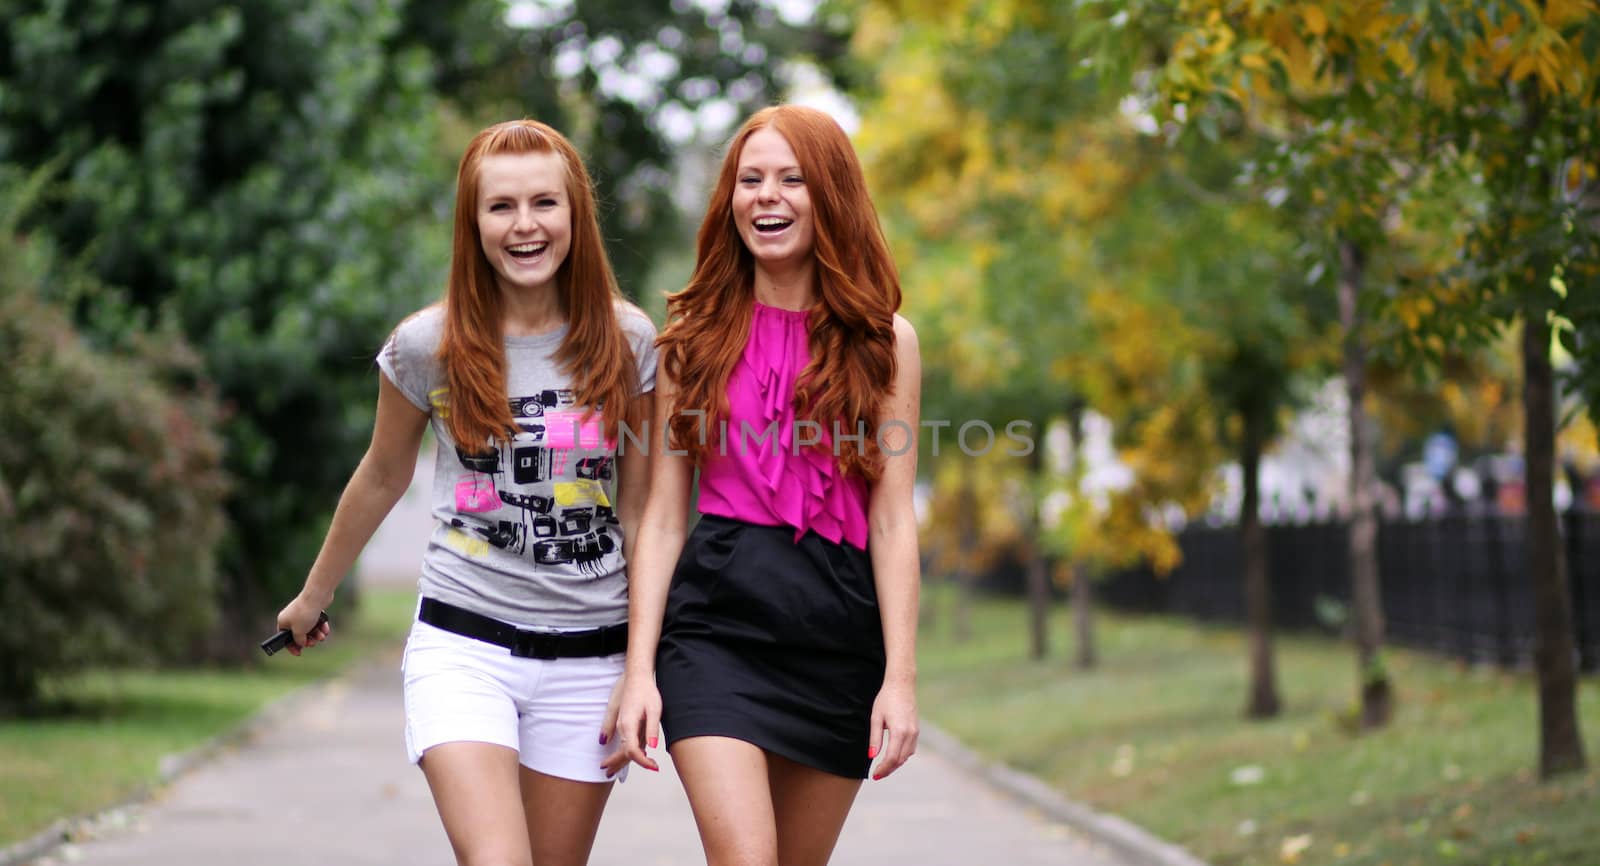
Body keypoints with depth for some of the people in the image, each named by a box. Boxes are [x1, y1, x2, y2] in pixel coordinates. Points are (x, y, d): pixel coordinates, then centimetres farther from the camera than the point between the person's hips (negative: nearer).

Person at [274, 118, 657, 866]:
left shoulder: (625, 343, -1)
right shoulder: (427, 347, -4)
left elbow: (640, 505, 6)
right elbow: (381, 479, 13)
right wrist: (312, 599, 26)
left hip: (587, 656, 2)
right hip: (463, 643, -1)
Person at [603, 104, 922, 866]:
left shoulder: (883, 342, 5)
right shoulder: (695, 339, 7)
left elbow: (892, 522, 1)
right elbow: (662, 517, 5)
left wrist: (901, 678, -6)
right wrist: (639, 670, -3)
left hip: (838, 631, 1)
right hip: (717, 621, -1)